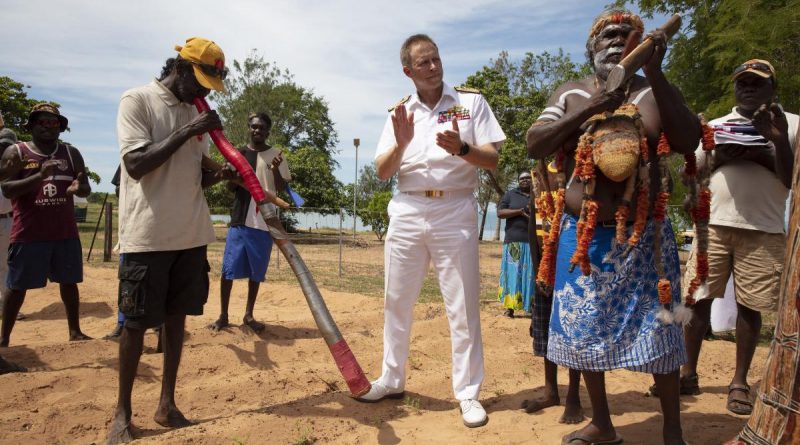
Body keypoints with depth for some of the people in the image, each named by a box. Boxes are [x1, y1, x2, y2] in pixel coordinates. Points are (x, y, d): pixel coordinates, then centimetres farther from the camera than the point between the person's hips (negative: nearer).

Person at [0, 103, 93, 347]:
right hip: (28, 234, -3)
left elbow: (87, 189, 5)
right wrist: (40, 176, -26)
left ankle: (75, 331, 21)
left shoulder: (71, 153, 8)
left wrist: (78, 188, -20)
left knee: (69, 282, 10)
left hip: (66, 233, 3)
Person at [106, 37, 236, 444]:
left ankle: (167, 404, 21)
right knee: (136, 322, 2)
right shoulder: (137, 100, -6)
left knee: (177, 317, 10)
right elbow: (136, 165, -17)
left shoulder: (194, 113, 13)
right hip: (148, 235, -6)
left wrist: (218, 175, -5)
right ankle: (122, 412, 17)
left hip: (191, 234, 6)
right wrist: (186, 132, -18)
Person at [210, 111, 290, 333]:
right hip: (240, 220, 1)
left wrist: (275, 171, -19)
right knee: (229, 269, 0)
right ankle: (223, 315, 11)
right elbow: (231, 187, 4)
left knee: (256, 272, 7)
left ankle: (249, 315, 18)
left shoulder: (276, 155, 4)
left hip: (264, 222, 0)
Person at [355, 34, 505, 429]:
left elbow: (492, 160, -3)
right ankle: (391, 380, 27)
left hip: (455, 212, -3)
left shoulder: (471, 101, 3)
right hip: (406, 213, 3)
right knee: (397, 303, 11)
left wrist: (461, 148, -22)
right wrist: (400, 143, -15)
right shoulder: (399, 112, 10)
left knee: (463, 307, 1)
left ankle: (467, 392, 12)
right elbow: (382, 173, 4)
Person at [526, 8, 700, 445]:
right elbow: (533, 143, -7)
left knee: (657, 330, 1)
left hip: (644, 236, -1)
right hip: (582, 235, 2)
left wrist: (656, 75, -18)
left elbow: (689, 142, -12)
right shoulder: (571, 93, 6)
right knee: (584, 329, 8)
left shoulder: (654, 91, 3)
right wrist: (590, 110, -16)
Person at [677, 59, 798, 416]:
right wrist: (719, 158, -5)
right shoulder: (715, 126, 14)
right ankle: (688, 373, 13)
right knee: (698, 298, 1)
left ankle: (740, 382, 15)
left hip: (764, 230, -1)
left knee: (749, 306, 2)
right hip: (714, 224, 2)